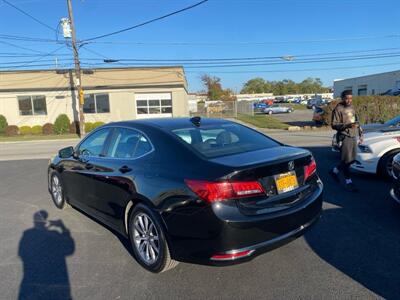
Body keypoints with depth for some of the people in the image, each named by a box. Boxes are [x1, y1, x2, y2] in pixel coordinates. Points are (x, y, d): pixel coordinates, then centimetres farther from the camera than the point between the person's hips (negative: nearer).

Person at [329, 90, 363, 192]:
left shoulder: (352, 108, 15)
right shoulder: (338, 109, -9)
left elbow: (356, 121, 23)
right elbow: (334, 125, -14)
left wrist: (360, 134, 20)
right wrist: (347, 125, -26)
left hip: (353, 136, 8)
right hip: (344, 137, -8)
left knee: (351, 159, 10)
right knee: (346, 160, -5)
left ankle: (334, 171, 29)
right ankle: (349, 182, 3)